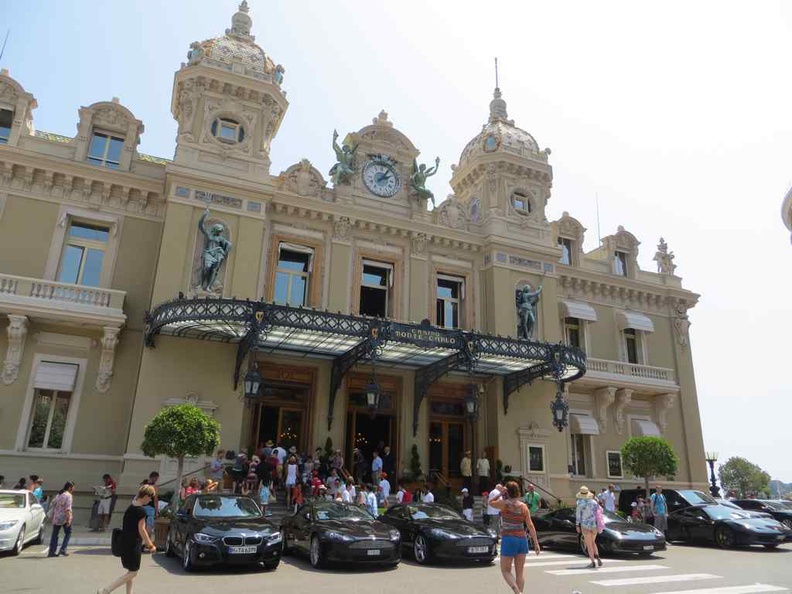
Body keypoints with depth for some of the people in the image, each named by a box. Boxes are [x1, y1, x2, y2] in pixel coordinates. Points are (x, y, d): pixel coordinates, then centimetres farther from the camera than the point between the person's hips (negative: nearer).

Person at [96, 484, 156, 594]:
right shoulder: (141, 510, -19)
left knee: (131, 571, 18)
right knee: (133, 573, 0)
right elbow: (141, 530, -18)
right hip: (133, 544, -9)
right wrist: (150, 545, -12)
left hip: (126, 542, 9)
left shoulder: (131, 506, 7)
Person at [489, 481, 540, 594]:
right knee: (519, 573, 14)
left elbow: (491, 502, 10)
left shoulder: (504, 503, -9)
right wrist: (536, 543, 2)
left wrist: (500, 493, 6)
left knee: (505, 571, 7)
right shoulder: (523, 506, 2)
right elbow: (530, 526, -1)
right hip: (522, 539, 5)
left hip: (508, 539, -5)